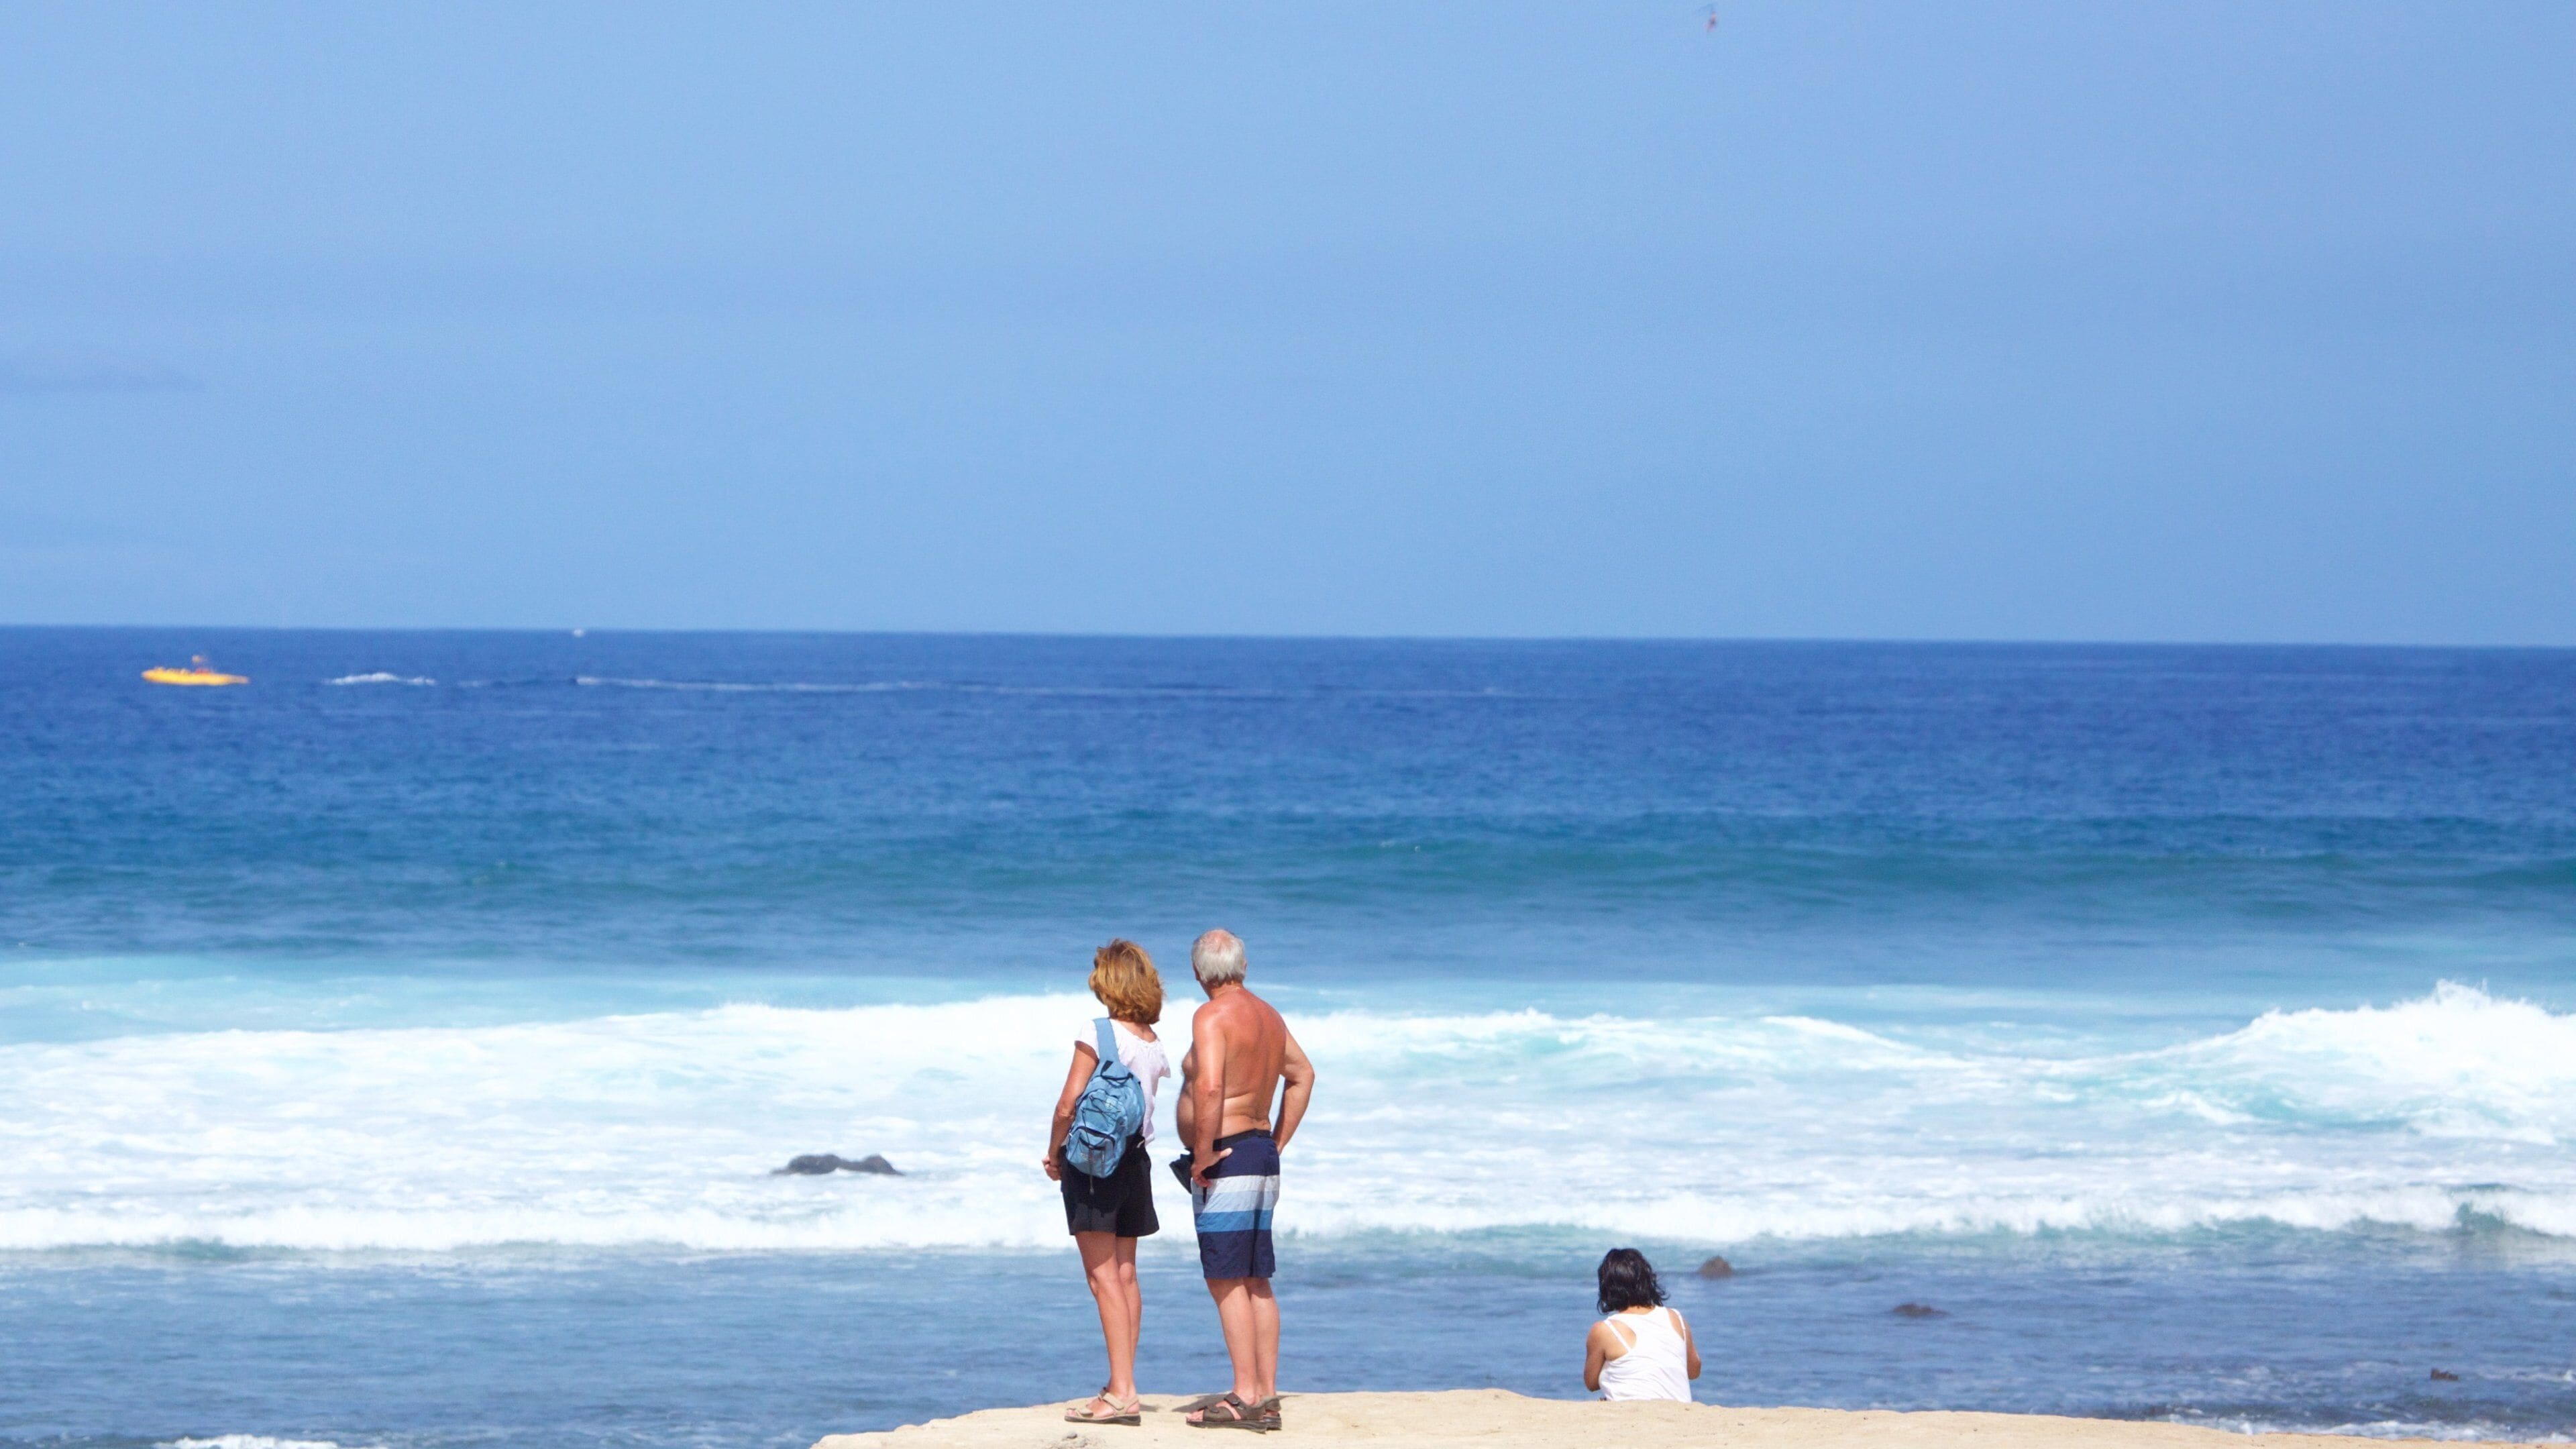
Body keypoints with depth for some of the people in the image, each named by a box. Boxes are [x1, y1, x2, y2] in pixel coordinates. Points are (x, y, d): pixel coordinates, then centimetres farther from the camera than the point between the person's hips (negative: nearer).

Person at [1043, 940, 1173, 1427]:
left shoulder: (1097, 1035, -13)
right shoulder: (1153, 1044, 7)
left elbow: (1069, 1104, -18)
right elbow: (1145, 1107, 4)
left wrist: (1055, 1153, -3)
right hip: (1135, 1159, 7)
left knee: (1103, 1276, -7)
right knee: (1125, 1276, 12)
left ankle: (1122, 1392, -12)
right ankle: (1122, 1386, 16)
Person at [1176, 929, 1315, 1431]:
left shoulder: (1212, 1017, -14)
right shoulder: (1267, 1015, 14)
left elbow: (1209, 1086, -28)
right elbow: (1303, 1075, 26)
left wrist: (1202, 1155, -19)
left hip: (1226, 1160, -9)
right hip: (1261, 1158, 9)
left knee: (1227, 1282, -8)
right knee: (1256, 1283, 11)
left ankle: (1245, 1397, -10)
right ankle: (1267, 1395, 12)